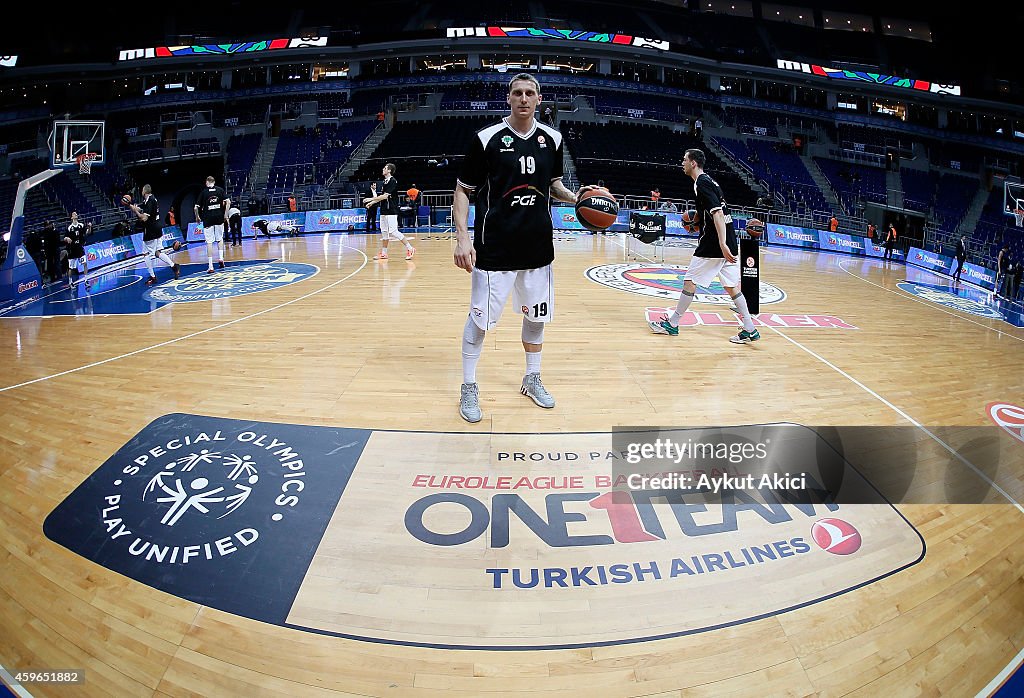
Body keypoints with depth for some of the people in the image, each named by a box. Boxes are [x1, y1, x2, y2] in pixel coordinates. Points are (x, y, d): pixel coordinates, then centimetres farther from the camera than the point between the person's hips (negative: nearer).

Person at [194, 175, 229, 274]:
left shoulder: (203, 192, 1)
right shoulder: (220, 190, 5)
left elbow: (196, 207, -1)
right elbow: (228, 202, -5)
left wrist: (197, 217, 14)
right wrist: (225, 214, 1)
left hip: (208, 219, -2)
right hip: (219, 217, 2)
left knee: (209, 242, 1)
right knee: (220, 238, 21)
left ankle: (210, 266, -1)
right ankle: (221, 258, 4)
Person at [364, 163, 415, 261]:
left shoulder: (392, 181, -13)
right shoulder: (384, 182, 14)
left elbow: (385, 196, -19)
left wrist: (371, 199, -14)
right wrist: (371, 203, 17)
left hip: (391, 211, -9)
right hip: (384, 211, 9)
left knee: (393, 232, -12)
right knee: (384, 232, 10)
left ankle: (410, 248, -7)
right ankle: (383, 253, 17)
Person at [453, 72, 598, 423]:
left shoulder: (552, 139, 5)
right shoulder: (487, 138, -7)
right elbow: (463, 191, -3)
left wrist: (576, 197, -1)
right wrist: (462, 237, -15)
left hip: (538, 246, 5)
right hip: (494, 248, -4)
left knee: (537, 316, 15)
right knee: (480, 319, 2)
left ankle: (532, 380, 35)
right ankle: (469, 387, 20)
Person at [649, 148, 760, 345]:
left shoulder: (702, 183, -11)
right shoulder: (709, 180, 18)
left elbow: (718, 213, -23)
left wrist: (722, 244, -29)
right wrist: (698, 219, 24)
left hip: (713, 245, -9)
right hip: (727, 244, 9)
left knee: (690, 282, 1)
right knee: (732, 287, 10)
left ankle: (672, 324, 10)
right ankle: (750, 330, 10)